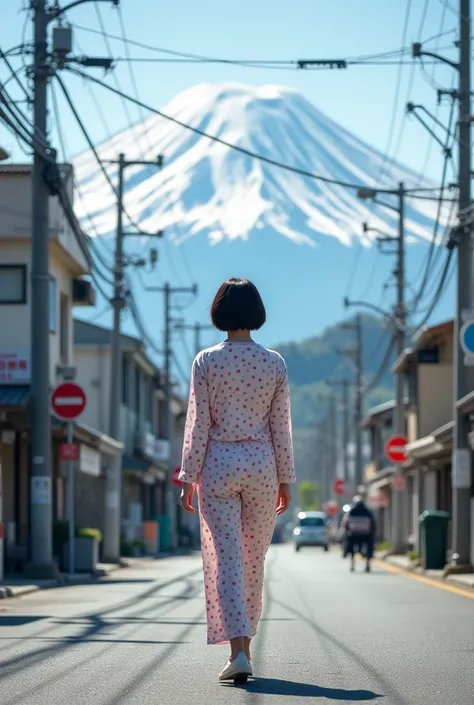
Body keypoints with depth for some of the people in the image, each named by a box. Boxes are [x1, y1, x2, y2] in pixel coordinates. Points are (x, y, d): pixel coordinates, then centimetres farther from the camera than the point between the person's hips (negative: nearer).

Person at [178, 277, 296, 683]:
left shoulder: (207, 362, -4)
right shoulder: (274, 363, 1)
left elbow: (198, 424, -5)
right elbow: (281, 427, 3)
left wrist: (189, 476, 0)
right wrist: (285, 479, 9)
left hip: (218, 465, -2)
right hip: (261, 465, 2)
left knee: (225, 559, -5)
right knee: (254, 559, 14)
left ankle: (238, 652, -17)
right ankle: (245, 646, 24)